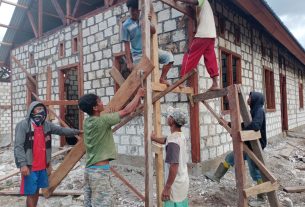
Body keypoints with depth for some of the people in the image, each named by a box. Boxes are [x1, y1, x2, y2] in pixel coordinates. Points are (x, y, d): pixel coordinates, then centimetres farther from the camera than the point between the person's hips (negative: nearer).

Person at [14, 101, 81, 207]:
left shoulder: (46, 125, 5)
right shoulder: (23, 125, -11)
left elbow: (61, 130, 17)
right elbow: (18, 146, -15)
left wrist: (76, 131, 15)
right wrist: (23, 164, -21)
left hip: (42, 166, 6)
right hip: (29, 166, -6)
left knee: (37, 191, 17)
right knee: (31, 193, 1)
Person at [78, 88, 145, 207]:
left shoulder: (87, 121, 5)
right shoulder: (102, 121, -18)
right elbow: (126, 111, -12)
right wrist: (138, 95, -1)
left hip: (89, 169, 9)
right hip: (100, 170, -9)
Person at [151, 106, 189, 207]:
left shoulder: (173, 140, -26)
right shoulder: (181, 136, 3)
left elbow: (174, 166, -28)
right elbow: (165, 141, 23)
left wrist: (167, 187, -21)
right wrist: (153, 137, 31)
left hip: (176, 185, -8)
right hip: (183, 182, 9)